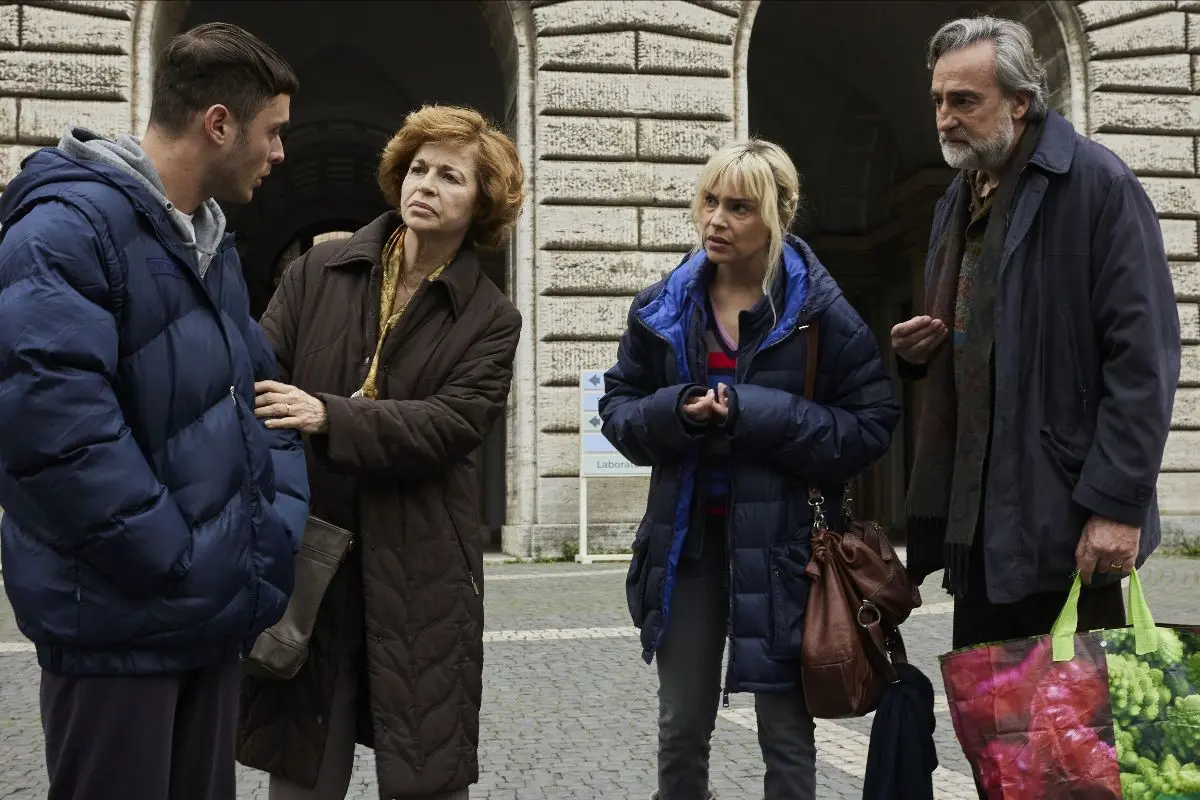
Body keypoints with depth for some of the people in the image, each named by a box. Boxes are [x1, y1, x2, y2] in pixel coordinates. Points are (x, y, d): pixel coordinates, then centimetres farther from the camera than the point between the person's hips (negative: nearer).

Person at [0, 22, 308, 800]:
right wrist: (176, 564, -20)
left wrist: (280, 522, 1)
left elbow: (258, 392, 17)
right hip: (120, 618, -8)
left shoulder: (213, 243, 13)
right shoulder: (67, 228, -17)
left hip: (214, 611, 8)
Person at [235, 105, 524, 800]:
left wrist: (329, 416, -25)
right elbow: (259, 368, -3)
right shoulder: (320, 272, 7)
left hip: (420, 562, -1)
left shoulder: (491, 318, 2)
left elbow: (450, 424, -12)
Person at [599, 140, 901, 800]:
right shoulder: (662, 308, 4)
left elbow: (872, 424, -10)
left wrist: (753, 415, -20)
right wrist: (676, 412, -13)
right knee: (681, 727, 13)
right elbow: (617, 406, 10)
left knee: (786, 731, 7)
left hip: (779, 543, -3)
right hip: (686, 539, 4)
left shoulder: (820, 311, -8)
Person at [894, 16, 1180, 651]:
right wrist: (915, 349, 4)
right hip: (977, 512, 8)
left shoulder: (1097, 186, -9)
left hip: (1065, 518, -7)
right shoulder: (957, 201, 16)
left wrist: (1119, 503, -19)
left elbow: (1142, 356, -15)